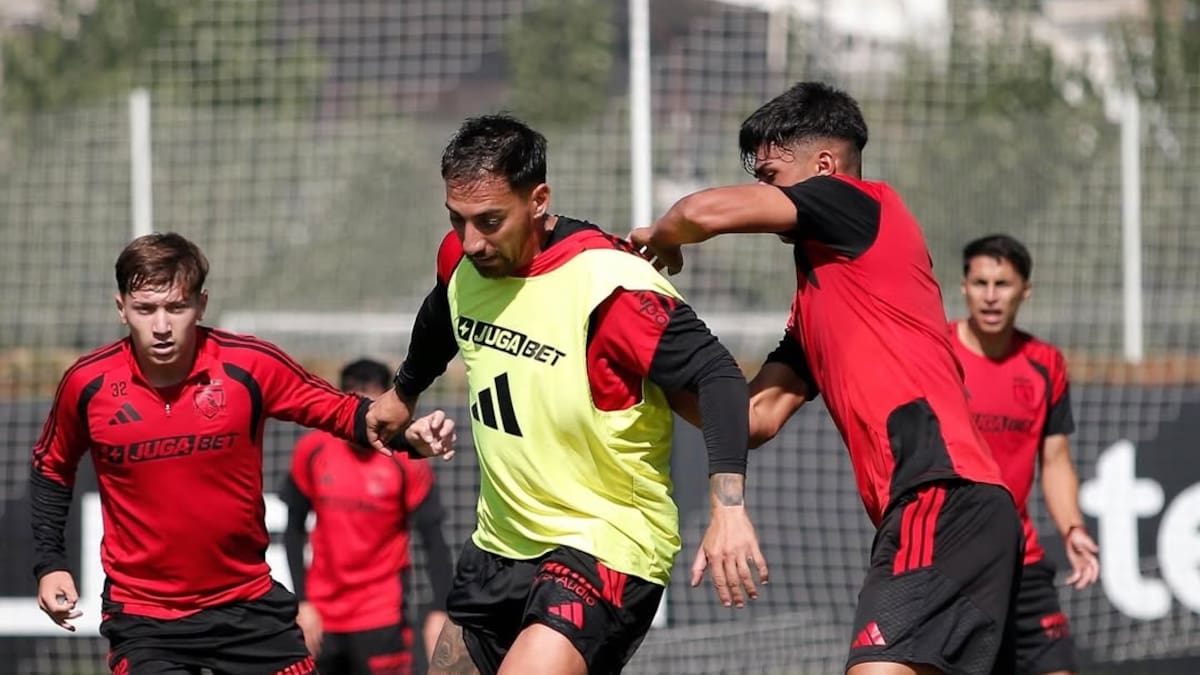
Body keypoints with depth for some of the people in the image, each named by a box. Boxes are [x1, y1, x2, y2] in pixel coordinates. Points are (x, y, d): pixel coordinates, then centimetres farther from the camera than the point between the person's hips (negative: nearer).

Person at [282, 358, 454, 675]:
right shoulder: (312, 450, -1)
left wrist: (439, 612, -15)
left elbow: (434, 541, -6)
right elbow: (294, 530, 7)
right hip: (321, 613, 3)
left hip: (381, 616, -3)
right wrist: (301, 601, 1)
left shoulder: (406, 461, -8)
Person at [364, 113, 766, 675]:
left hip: (607, 544, -8)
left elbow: (715, 376, -27)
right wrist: (404, 393, 42)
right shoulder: (462, 260, -1)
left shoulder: (607, 283, -23)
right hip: (502, 542, 8)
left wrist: (729, 508, -39)